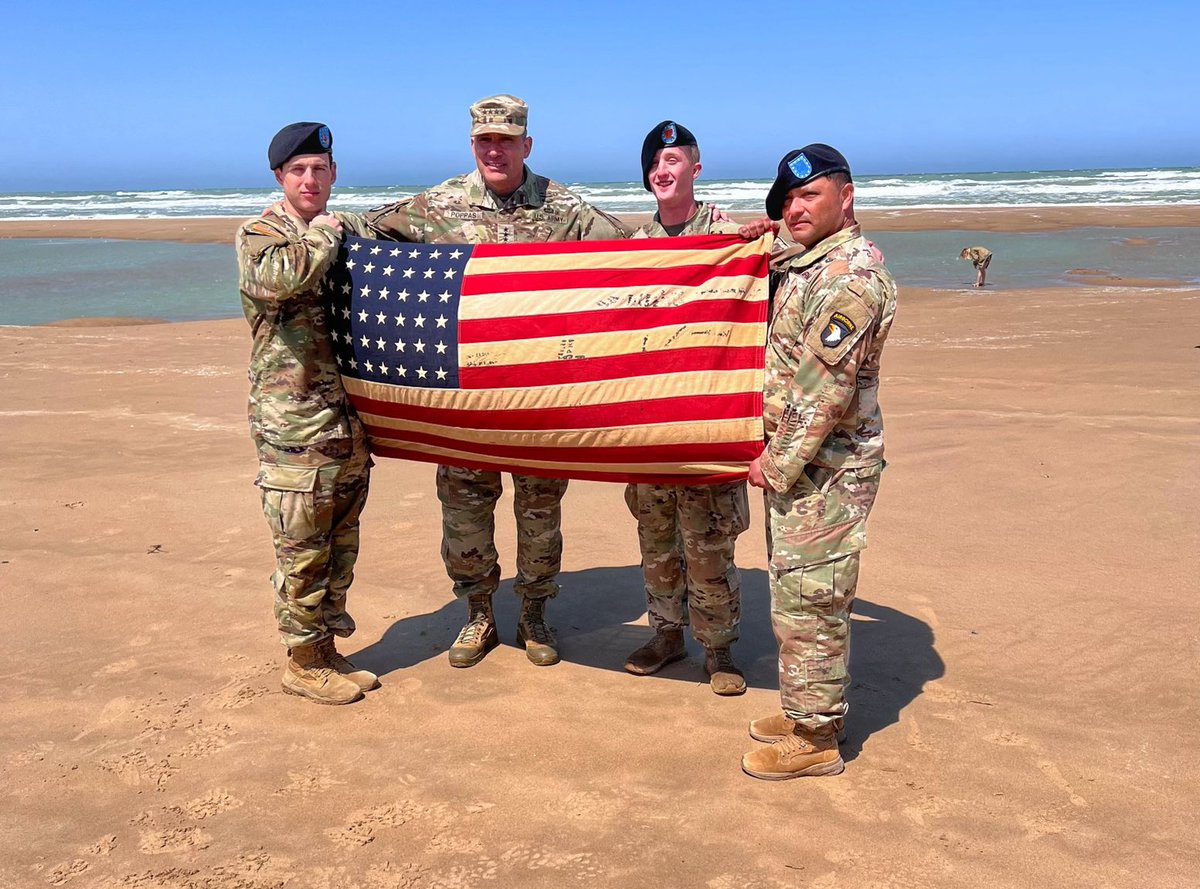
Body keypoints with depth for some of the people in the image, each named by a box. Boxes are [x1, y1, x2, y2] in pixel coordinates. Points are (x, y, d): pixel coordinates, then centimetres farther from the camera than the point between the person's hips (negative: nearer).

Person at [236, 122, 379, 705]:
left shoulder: (349, 231, 13)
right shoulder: (259, 235, -5)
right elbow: (279, 277, -29)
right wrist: (323, 235, -13)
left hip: (349, 419, 7)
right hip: (294, 426, -6)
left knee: (340, 543, 15)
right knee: (303, 550, 1)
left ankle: (325, 650, 29)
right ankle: (303, 664, 16)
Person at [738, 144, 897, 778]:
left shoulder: (851, 275, -19)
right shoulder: (804, 263, 13)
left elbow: (826, 388, -22)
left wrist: (779, 464, -16)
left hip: (823, 466, -10)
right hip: (798, 462, 10)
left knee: (808, 600, -1)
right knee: (799, 594, 18)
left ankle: (814, 739, 12)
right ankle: (806, 710, 32)